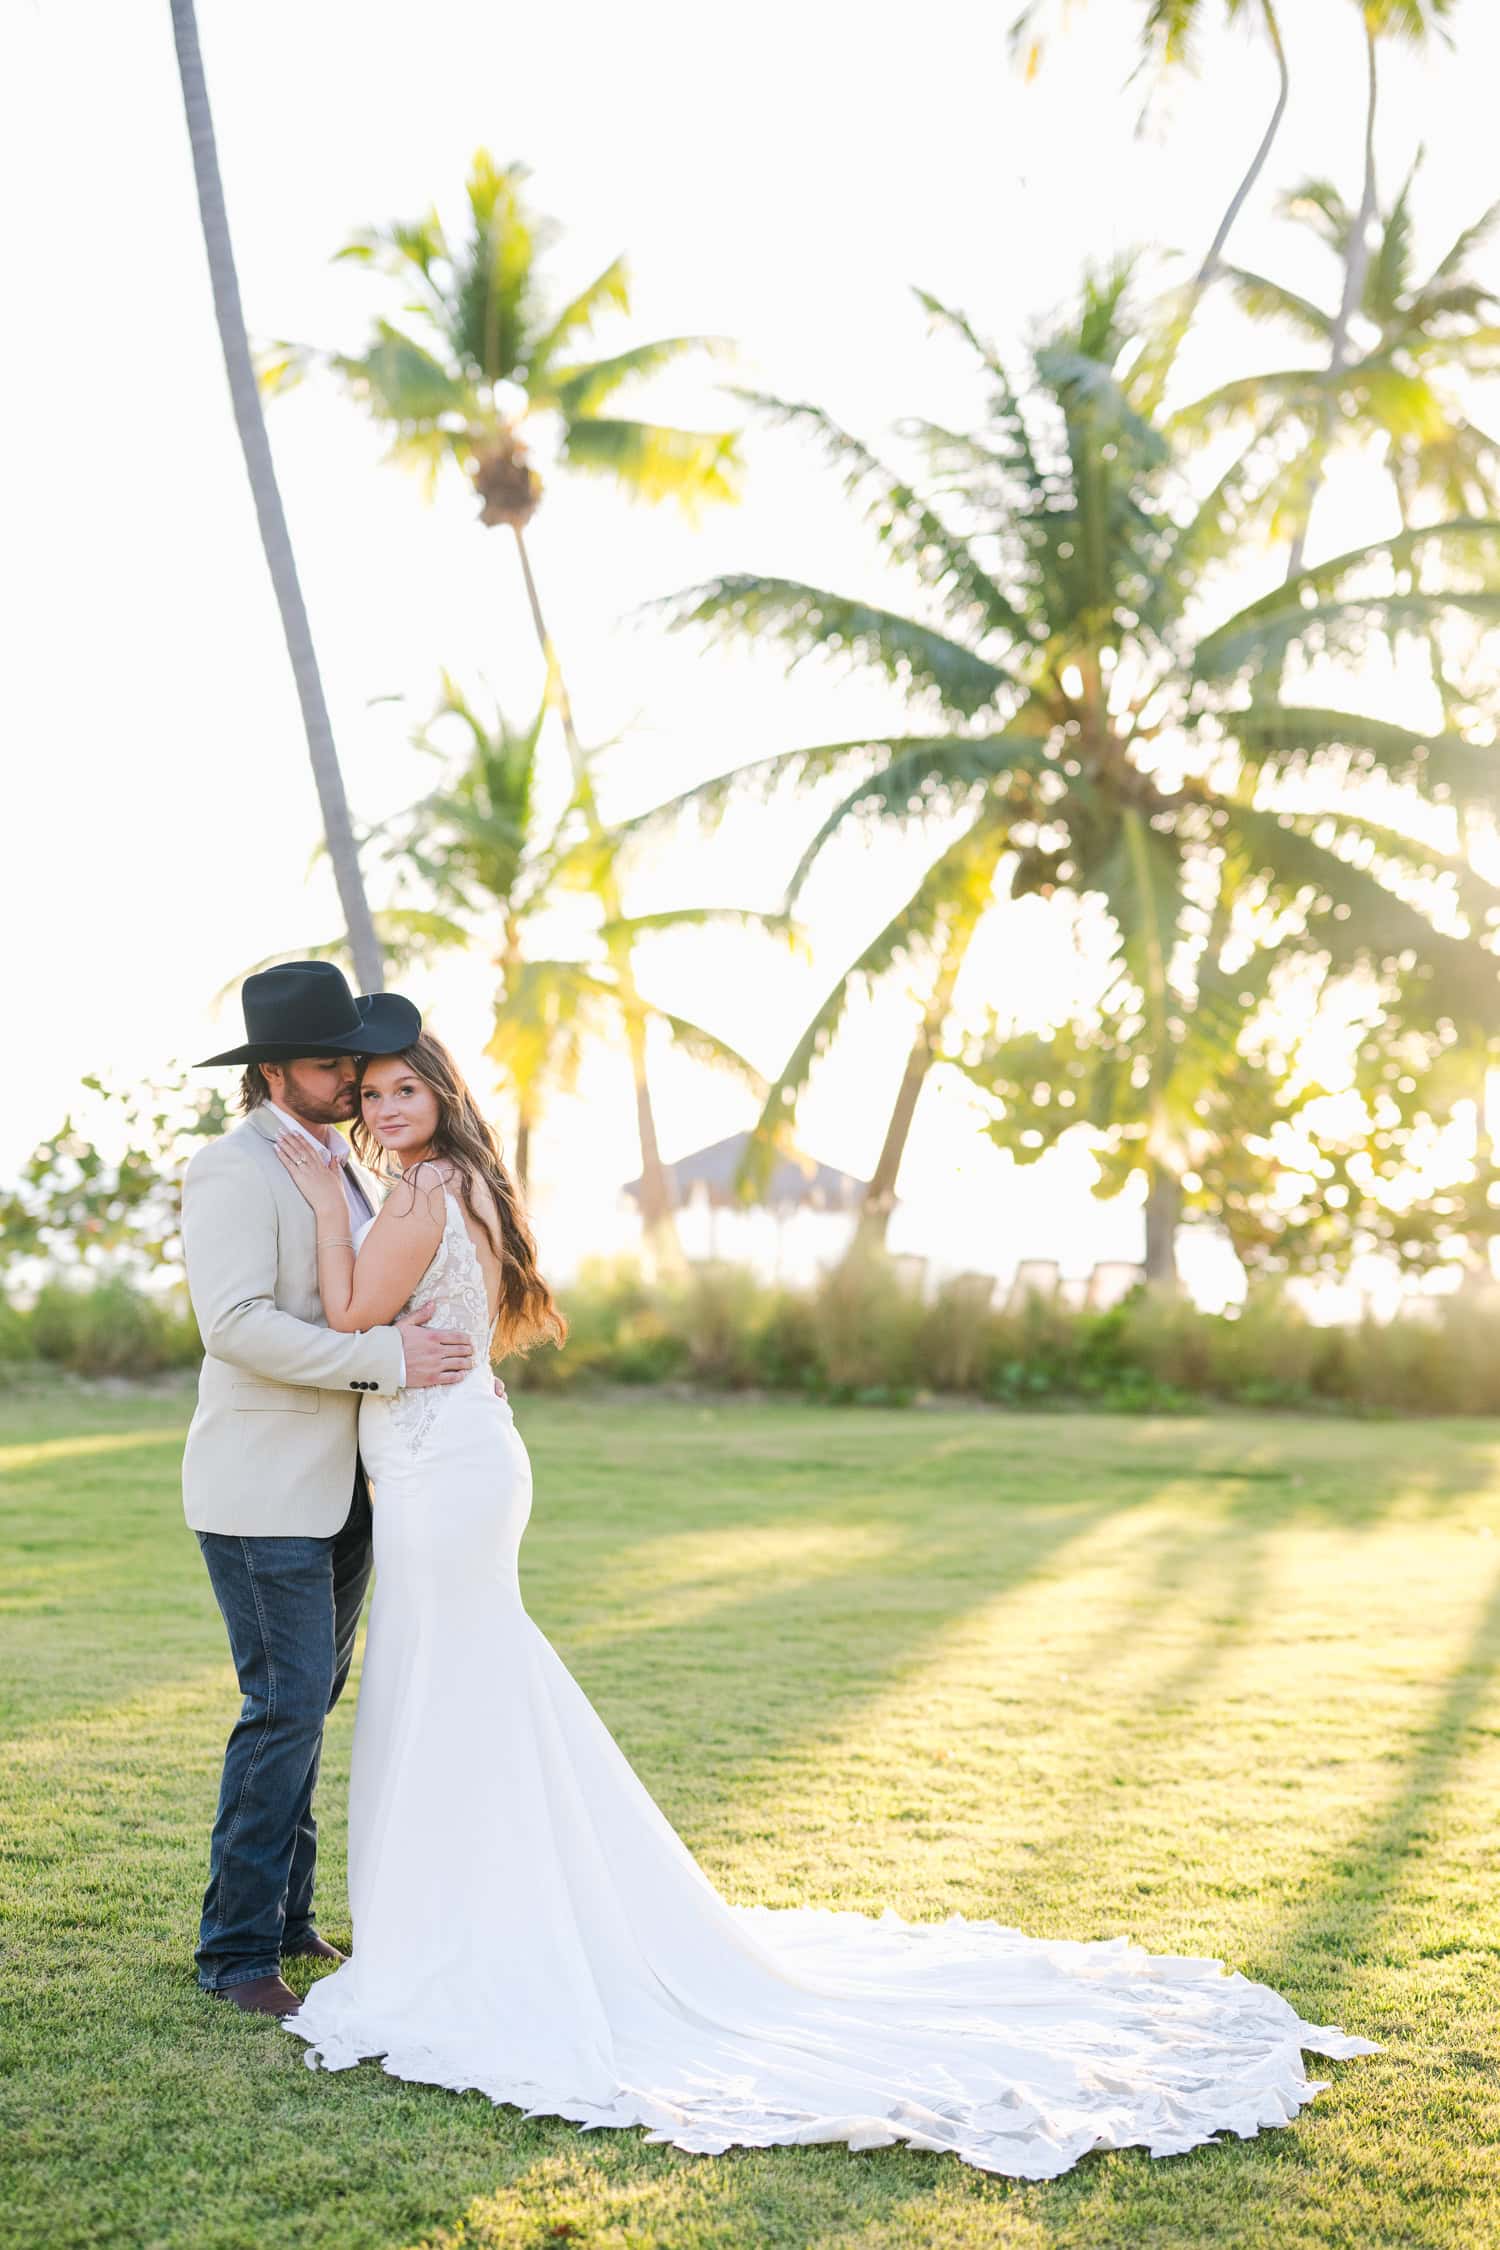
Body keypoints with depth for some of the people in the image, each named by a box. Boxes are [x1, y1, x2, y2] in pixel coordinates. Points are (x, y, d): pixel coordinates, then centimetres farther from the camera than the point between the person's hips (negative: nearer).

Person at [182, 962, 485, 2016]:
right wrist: (388, 1359, -24)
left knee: (310, 1704, 13)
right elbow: (235, 1323, -24)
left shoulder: (343, 1164, 15)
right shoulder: (232, 1171, -13)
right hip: (264, 1492, -8)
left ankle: (289, 1919, 23)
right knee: (286, 1707, -9)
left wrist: (448, 1366, 12)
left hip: (341, 1488, 8)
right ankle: (238, 1949, 2)